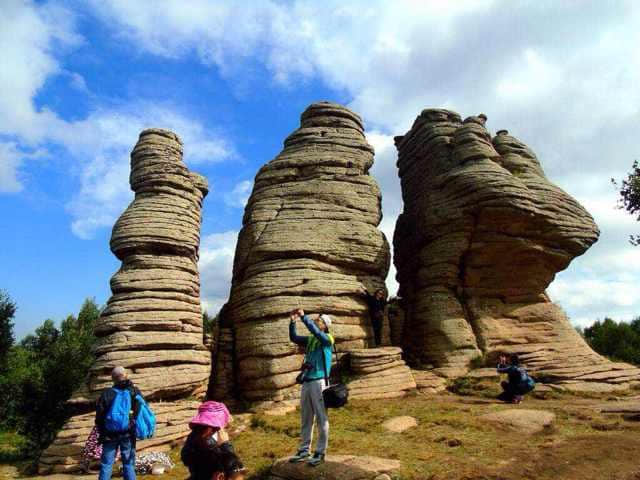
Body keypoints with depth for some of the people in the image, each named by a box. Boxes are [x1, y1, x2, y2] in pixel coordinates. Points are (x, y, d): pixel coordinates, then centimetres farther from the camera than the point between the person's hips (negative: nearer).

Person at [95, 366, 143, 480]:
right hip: (128, 435, 0)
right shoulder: (135, 393, -7)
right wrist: (137, 430, 11)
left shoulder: (106, 394, -8)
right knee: (128, 464, 11)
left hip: (109, 435, 0)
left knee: (106, 464, 12)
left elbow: (99, 416, -3)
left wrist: (101, 433, 9)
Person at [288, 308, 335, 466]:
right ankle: (304, 450, 23)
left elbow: (314, 330, -21)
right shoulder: (310, 340, 14)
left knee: (321, 419, 1)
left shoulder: (327, 339, -4)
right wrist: (293, 322, -2)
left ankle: (320, 452, 9)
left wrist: (303, 316, -19)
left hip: (318, 382, -7)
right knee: (305, 419, 13)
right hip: (306, 382, 7)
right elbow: (293, 337, 11)